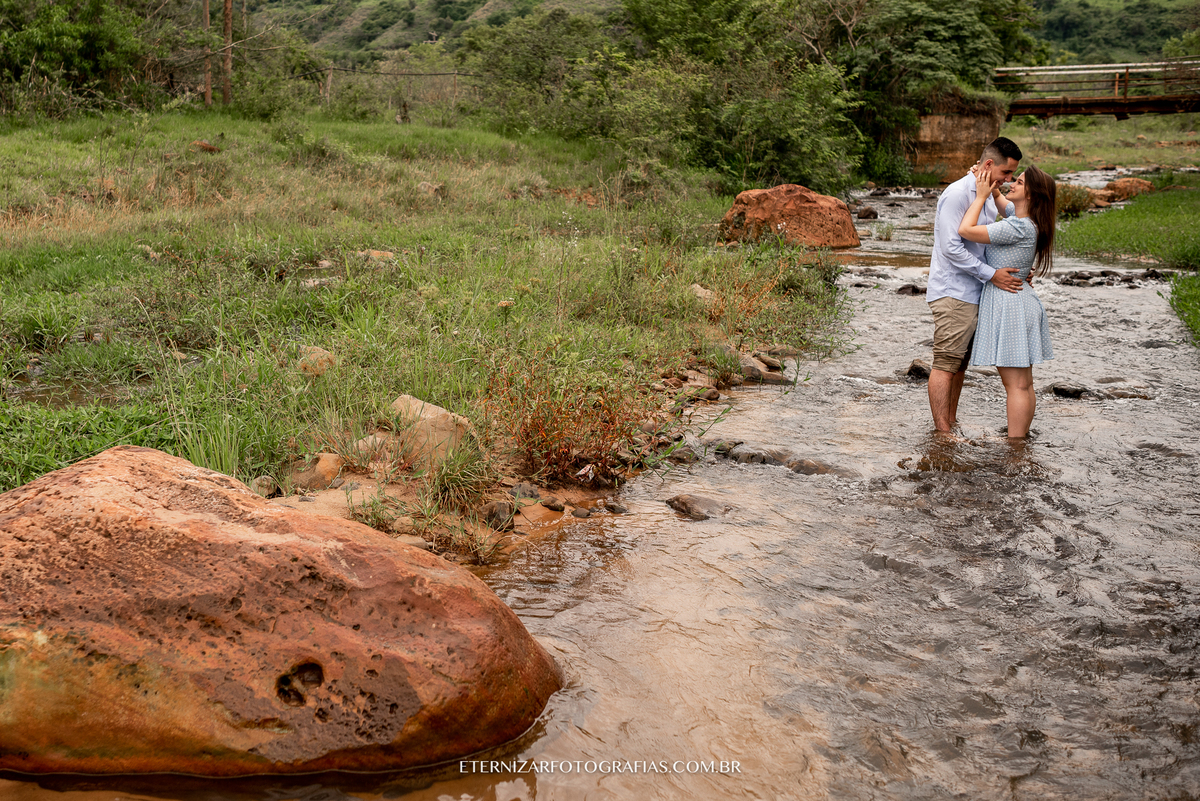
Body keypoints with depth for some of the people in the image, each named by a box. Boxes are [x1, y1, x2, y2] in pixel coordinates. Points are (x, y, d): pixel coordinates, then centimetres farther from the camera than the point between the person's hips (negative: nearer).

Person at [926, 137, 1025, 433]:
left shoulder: (988, 197, 15)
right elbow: (951, 248, -20)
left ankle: (951, 424, 21)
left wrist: (1014, 269, 10)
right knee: (945, 364, -6)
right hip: (952, 293, -9)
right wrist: (992, 275, -19)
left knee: (960, 363, 13)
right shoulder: (957, 194, -15)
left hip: (974, 293, 9)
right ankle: (943, 433, -4)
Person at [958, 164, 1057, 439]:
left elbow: (965, 230, -20)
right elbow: (1002, 203, 32)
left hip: (1008, 301, -10)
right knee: (1024, 383, 14)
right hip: (1020, 300, 10)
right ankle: (1022, 438, 22)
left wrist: (981, 195, -10)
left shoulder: (1018, 227, -19)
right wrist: (989, 186, 15)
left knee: (1016, 385, -7)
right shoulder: (1024, 220, 8)